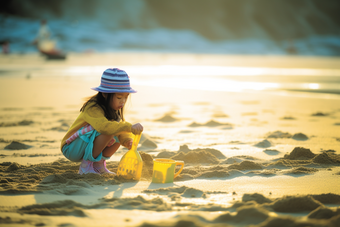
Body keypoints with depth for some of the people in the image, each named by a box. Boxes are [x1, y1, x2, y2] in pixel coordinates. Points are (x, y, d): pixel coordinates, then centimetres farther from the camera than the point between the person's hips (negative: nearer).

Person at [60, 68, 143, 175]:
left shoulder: (115, 109, 3)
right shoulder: (93, 108, -26)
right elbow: (104, 126, -45)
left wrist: (127, 140, -25)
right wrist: (130, 127, -51)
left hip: (88, 148, 9)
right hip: (71, 149, -9)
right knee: (108, 131, -28)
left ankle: (98, 164, 4)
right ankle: (86, 165, -18)